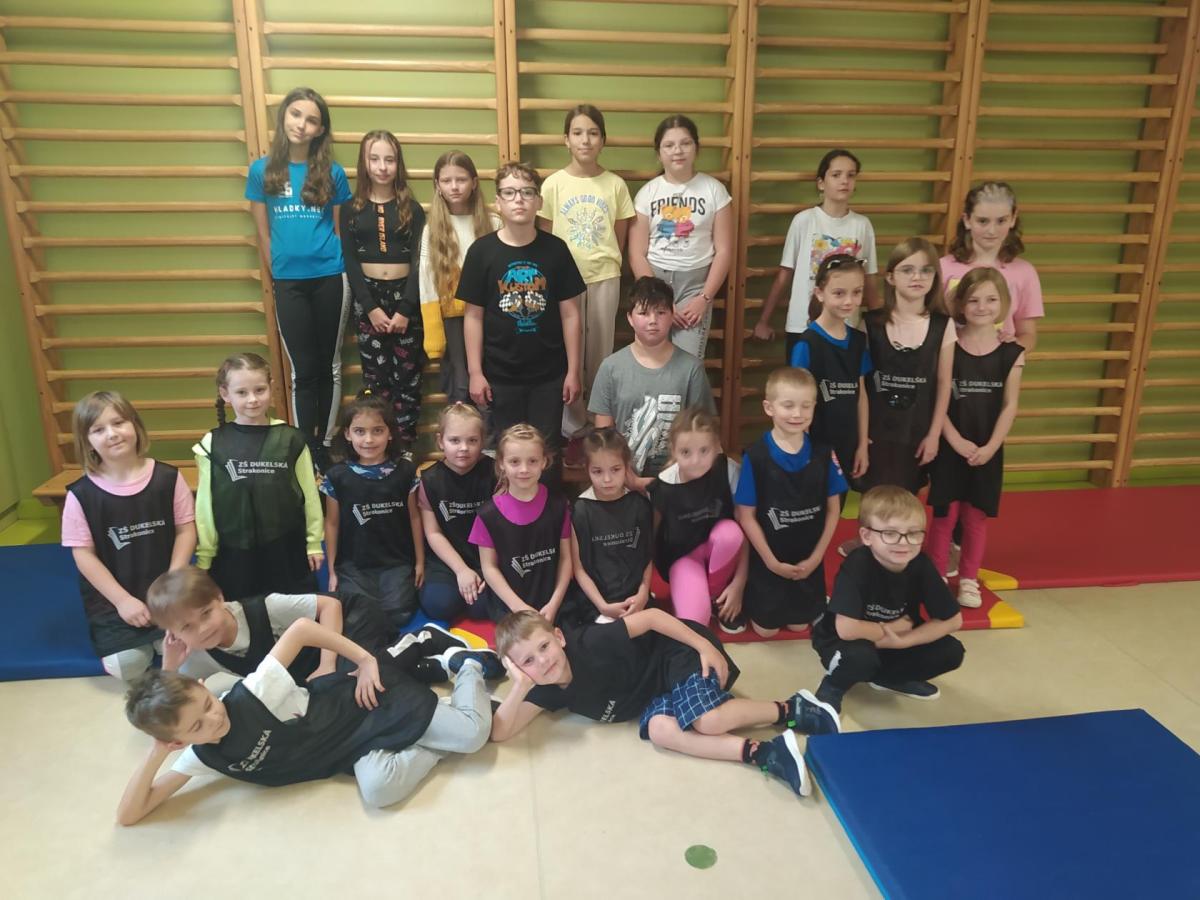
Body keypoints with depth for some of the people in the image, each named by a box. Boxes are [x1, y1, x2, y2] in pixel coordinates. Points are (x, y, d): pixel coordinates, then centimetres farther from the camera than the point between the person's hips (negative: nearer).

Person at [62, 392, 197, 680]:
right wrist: (122, 600, -12)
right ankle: (140, 637, 24)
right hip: (112, 599, 0)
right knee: (126, 667, -10)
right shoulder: (81, 494, -10)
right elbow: (83, 555, -7)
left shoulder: (167, 477, -8)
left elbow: (186, 529, -4)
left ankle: (157, 636, 20)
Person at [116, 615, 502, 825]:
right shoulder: (202, 757, -8)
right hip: (358, 750, 4)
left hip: (366, 704, -4)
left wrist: (366, 660, -18)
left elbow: (302, 628, -19)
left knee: (472, 732, -18)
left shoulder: (253, 694, -25)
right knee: (379, 789, -26)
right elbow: (128, 814, -6)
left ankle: (466, 664, 13)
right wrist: (156, 753, -21)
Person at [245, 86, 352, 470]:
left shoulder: (332, 172, 0)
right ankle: (306, 451, 12)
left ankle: (326, 445, 20)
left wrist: (343, 270, 6)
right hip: (288, 282, 0)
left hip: (329, 278, 0)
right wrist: (276, 276, 8)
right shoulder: (262, 170, 2)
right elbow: (263, 233, 7)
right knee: (302, 370, 4)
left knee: (329, 365, 8)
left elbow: (343, 230, 7)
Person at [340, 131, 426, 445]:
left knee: (407, 376, 1)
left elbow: (418, 262, -2)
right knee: (375, 377, 3)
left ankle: (405, 447, 10)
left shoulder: (412, 209, 3)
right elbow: (350, 262, 1)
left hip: (405, 295, 0)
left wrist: (405, 310, -11)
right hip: (367, 297, 1)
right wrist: (371, 307, -10)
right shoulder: (351, 209, 5)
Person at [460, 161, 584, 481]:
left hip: (549, 372, 1)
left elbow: (570, 313, 0)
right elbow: (474, 316, -1)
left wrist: (573, 370, -2)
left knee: (547, 450, 11)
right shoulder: (482, 251, -5)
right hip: (501, 374, 0)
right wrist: (475, 372, -4)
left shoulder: (555, 249, -3)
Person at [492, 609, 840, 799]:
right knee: (659, 729, -23)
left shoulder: (591, 644, -30)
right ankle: (763, 754, -23)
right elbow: (500, 732, -16)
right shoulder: (548, 690, -11)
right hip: (657, 692, 6)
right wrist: (520, 686, -33)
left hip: (678, 652, -6)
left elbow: (651, 616, -24)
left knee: (708, 721, -27)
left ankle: (792, 709, -4)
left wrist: (707, 646, -23)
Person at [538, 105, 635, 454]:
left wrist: (604, 265, 4)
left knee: (600, 356, 8)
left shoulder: (615, 185, -1)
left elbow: (620, 239, 7)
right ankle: (572, 430, 18)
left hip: (604, 280, 1)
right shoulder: (553, 184, -3)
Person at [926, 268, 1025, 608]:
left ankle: (968, 579, 25)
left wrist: (990, 447, -10)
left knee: (977, 514, 10)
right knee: (945, 513, 4)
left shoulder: (1012, 353, -2)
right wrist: (957, 441, -14)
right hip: (950, 446, -2)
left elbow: (1009, 406, -1)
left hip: (988, 450, 2)